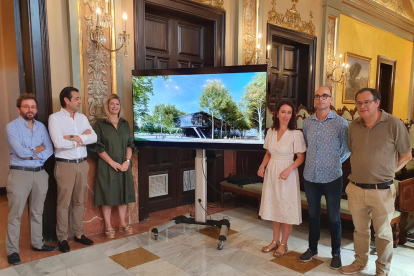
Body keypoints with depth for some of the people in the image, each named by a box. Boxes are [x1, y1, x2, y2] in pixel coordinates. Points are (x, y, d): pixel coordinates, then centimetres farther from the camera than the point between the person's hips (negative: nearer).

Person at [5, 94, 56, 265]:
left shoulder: (41, 126, 9)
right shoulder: (12, 127, -5)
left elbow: (49, 150, 0)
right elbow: (20, 152, -18)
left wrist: (31, 154, -13)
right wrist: (38, 149, -4)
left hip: (40, 173, 5)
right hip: (20, 173, -4)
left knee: (37, 212, 14)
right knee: (15, 214, 2)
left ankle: (37, 243, 27)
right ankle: (12, 250, 14)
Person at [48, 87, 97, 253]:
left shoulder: (82, 118, 9)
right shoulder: (55, 118, -7)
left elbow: (94, 137, -3)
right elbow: (58, 142, -20)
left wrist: (74, 137, -15)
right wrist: (82, 139, -9)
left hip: (82, 164, 5)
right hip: (65, 165, -5)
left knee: (79, 201, 13)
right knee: (64, 203, 4)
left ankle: (78, 234, 26)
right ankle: (62, 238, 17)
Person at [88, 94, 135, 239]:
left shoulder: (125, 124, 11)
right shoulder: (100, 124, -2)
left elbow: (130, 144, 8)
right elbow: (97, 147, -7)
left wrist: (127, 161, -7)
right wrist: (112, 163, -14)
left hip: (124, 165, 4)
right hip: (107, 167, -4)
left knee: (124, 193, 9)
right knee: (108, 194, 1)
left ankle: (122, 223, 22)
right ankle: (108, 226, 14)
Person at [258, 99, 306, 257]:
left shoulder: (296, 134, -11)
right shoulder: (271, 132, 3)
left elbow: (301, 157, -9)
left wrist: (288, 170, -22)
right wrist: (262, 165, -4)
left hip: (287, 174, -5)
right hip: (271, 173, 5)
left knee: (287, 209, 4)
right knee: (274, 207, 15)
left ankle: (283, 244, 22)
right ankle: (275, 241, 31)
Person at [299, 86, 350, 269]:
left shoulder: (341, 123, -8)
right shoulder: (307, 122, 2)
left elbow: (346, 149, 2)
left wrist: (335, 163, 7)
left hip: (332, 178, -3)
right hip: (310, 177, 3)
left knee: (334, 218, 9)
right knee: (313, 215, 16)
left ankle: (336, 253, 27)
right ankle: (312, 248, 33)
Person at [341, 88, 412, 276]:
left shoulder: (394, 124, -10)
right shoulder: (353, 126, 2)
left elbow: (406, 155, -2)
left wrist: (388, 171, -2)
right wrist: (361, 171, 8)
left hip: (382, 190, -3)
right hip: (356, 188, 4)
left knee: (383, 233, 13)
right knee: (360, 229, 19)